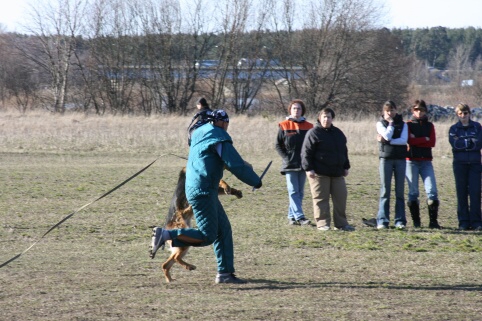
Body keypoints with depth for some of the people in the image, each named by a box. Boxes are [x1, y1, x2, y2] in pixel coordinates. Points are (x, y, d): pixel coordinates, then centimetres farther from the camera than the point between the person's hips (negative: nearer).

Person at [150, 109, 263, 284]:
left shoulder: (200, 133, 16)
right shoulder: (220, 138, -11)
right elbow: (236, 166, -13)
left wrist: (242, 164, 35)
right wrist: (256, 181, 1)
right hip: (203, 192, -10)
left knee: (224, 230, 13)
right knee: (207, 236, -9)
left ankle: (225, 273, 13)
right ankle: (165, 234, -15)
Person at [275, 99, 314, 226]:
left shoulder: (308, 126, 6)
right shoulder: (284, 126, 2)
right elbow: (278, 145, 5)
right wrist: (286, 158, -7)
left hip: (303, 164, 3)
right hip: (290, 165, -3)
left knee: (300, 192, 6)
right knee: (293, 191, -10)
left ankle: (291, 216, 14)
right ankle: (299, 217, -18)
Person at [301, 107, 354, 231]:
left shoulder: (338, 133, 16)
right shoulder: (313, 133, -5)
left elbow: (344, 151, 25)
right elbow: (306, 152, -9)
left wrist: (345, 167, 21)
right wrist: (308, 169, -15)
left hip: (337, 173, 6)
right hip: (319, 174, -6)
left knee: (341, 198, 5)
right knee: (321, 199, -4)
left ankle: (341, 223, 12)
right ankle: (322, 223, 1)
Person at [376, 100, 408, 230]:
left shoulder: (402, 124, 9)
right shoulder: (380, 124, 7)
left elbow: (404, 140, -7)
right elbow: (387, 136, -10)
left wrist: (386, 141, -11)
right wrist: (391, 123, -3)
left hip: (400, 159, 1)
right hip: (385, 158, -1)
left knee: (400, 191, 1)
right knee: (385, 191, -4)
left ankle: (400, 221, 1)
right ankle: (382, 221, -5)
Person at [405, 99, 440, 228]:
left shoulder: (429, 126, 14)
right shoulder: (409, 125, 7)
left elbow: (432, 143, -1)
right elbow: (409, 140, -10)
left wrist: (416, 140, -5)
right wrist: (425, 139, -5)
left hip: (426, 161, 2)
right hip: (412, 161, -2)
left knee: (432, 191, -11)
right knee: (413, 192, 0)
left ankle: (433, 221, -12)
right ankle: (416, 221, 5)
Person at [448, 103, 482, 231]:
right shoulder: (454, 128, 9)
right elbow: (454, 144, -6)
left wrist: (462, 142, -5)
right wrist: (470, 142, -4)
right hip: (460, 163, 0)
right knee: (461, 193, -1)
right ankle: (463, 222, 3)